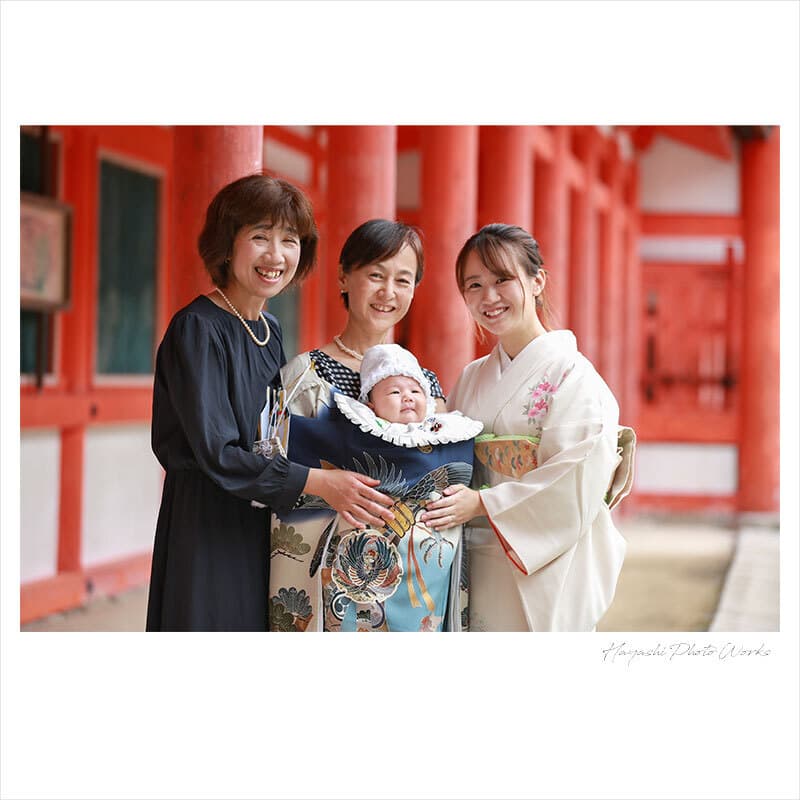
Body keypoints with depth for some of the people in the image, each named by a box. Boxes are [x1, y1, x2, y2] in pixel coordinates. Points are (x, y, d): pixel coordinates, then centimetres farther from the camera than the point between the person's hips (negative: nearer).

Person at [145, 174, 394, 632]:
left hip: (260, 522, 8)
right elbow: (217, 453, -20)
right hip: (207, 524, -8)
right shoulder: (198, 329, -14)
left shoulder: (270, 330, 10)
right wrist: (318, 482, -23)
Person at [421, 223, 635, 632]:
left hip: (542, 573, -5)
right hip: (474, 565, 5)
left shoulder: (571, 375, -8)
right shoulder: (471, 378, 13)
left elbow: (576, 483, -16)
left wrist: (482, 503, -18)